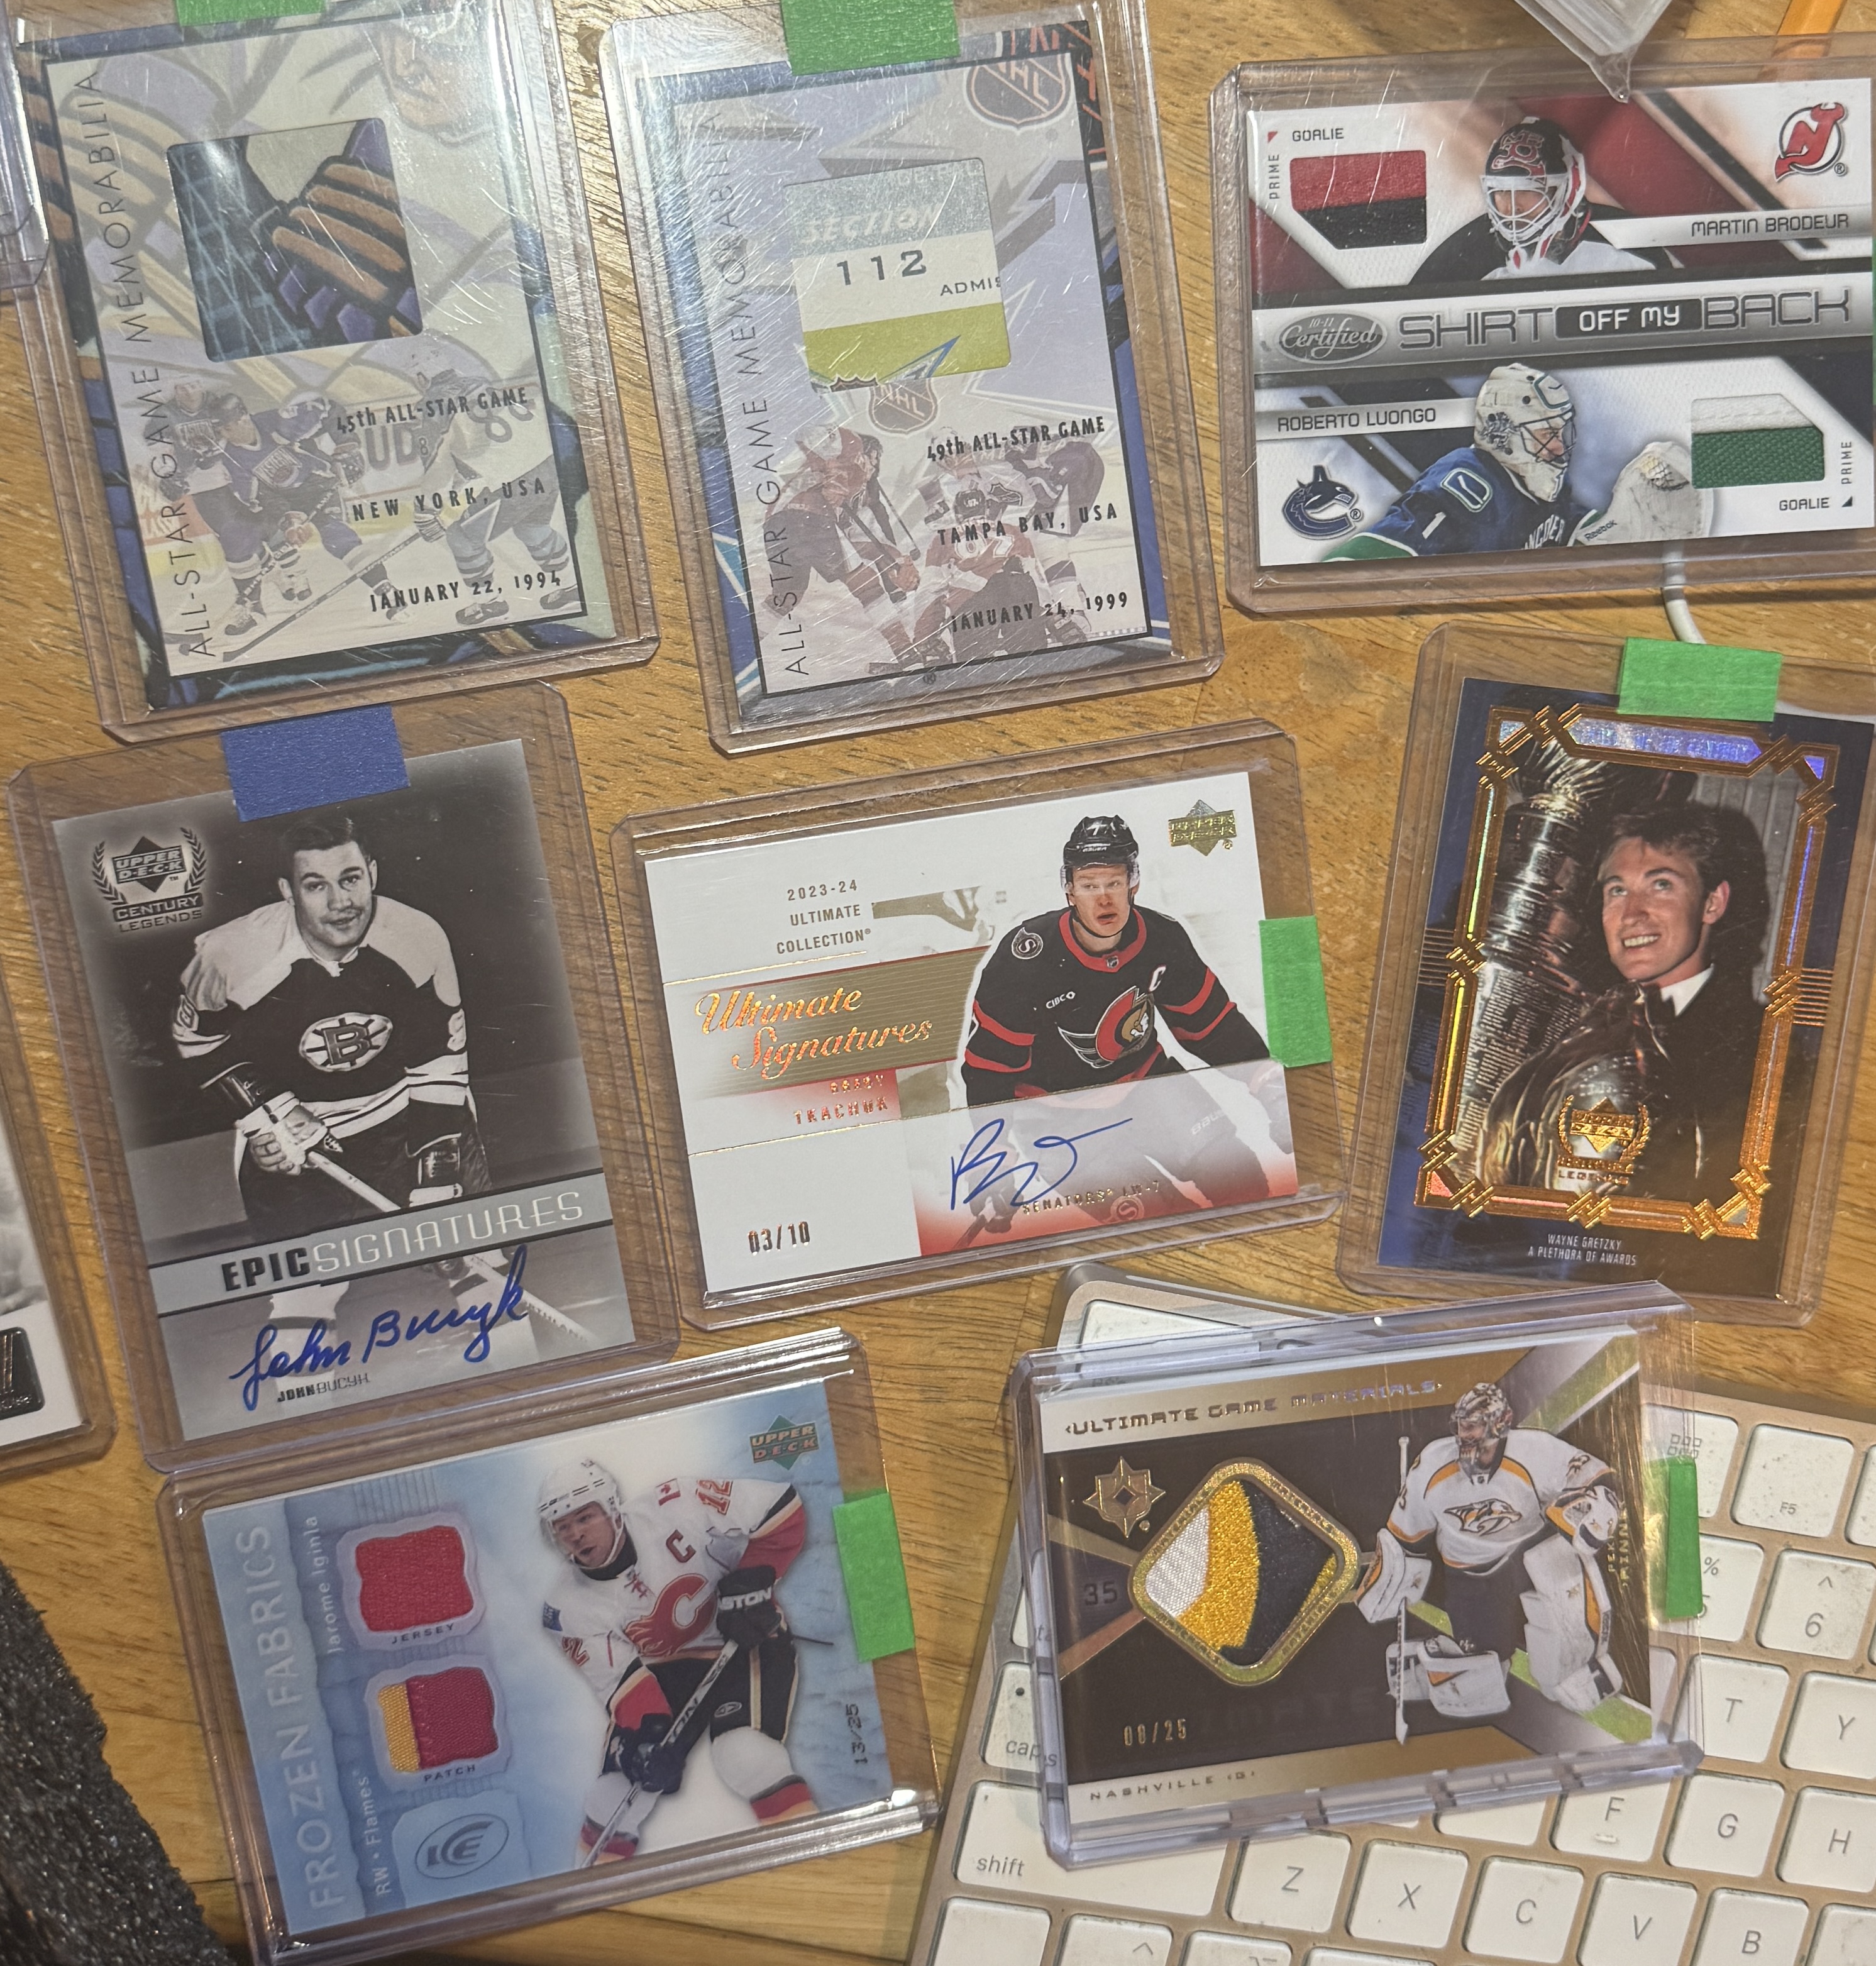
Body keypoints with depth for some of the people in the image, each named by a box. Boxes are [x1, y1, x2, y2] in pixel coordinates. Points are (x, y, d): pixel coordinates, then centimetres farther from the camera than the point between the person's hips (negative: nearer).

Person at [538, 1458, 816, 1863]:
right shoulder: (569, 1609, -8)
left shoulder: (674, 1507, -21)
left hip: (746, 1639, -4)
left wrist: (750, 1582, -22)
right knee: (619, 1788, -8)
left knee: (745, 1756, -27)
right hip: (664, 1672, 4)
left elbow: (783, 1507, -17)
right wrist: (647, 1731, -28)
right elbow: (621, 1681, -11)